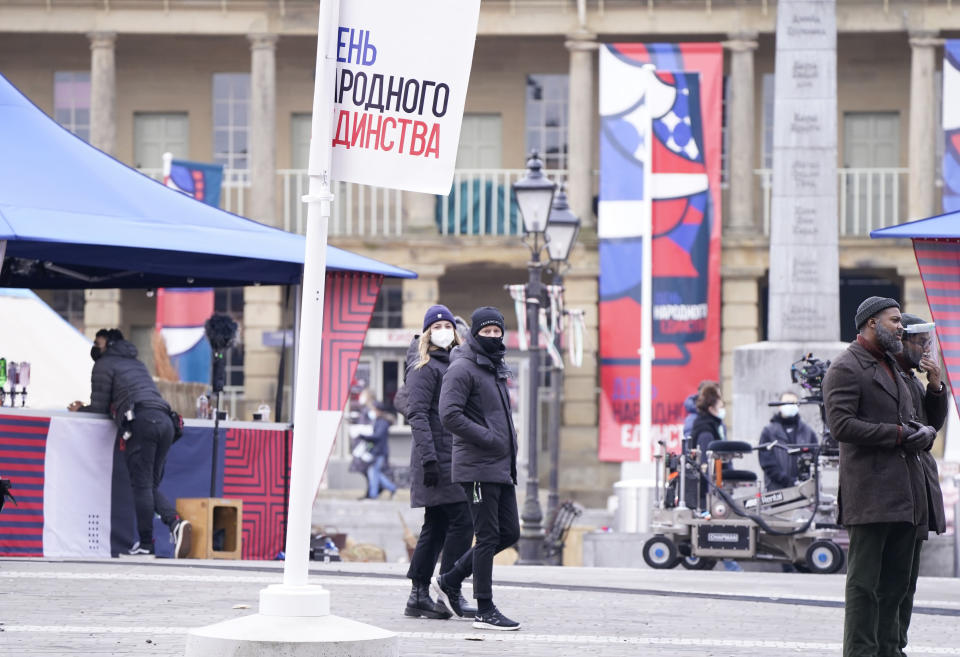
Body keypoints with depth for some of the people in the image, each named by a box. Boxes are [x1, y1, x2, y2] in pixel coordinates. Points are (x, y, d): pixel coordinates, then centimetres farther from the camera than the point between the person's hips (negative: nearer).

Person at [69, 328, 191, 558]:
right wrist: (87, 408, 41)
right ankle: (175, 522, -18)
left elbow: (100, 407, 10)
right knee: (152, 486, 9)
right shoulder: (136, 363, 35)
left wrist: (80, 410, 29)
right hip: (165, 420, 7)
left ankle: (146, 545, -10)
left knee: (142, 485, -7)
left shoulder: (104, 365, 11)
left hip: (142, 421, -7)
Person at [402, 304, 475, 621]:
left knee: (436, 525, 9)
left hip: (454, 457, 9)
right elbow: (417, 414, -15)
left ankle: (419, 596, 12)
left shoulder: (454, 364, 20)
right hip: (438, 458, -9)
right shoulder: (424, 367, -7)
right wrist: (428, 458, -22)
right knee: (462, 520, -12)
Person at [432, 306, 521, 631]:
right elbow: (449, 415, -20)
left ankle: (450, 581, 21)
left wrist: (509, 441, 10)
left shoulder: (497, 370, 18)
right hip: (477, 467, -9)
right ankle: (485, 611, 0)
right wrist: (489, 439, -20)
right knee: (488, 537, -6)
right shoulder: (463, 369, -10)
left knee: (509, 533, 10)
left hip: (502, 468, 9)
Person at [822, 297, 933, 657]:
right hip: (869, 490, -9)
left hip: (904, 490, 9)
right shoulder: (845, 368, -4)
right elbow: (841, 424, -15)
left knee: (895, 581, 8)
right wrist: (897, 434, -15)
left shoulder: (893, 368, 25)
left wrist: (924, 434, 4)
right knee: (865, 581, -9)